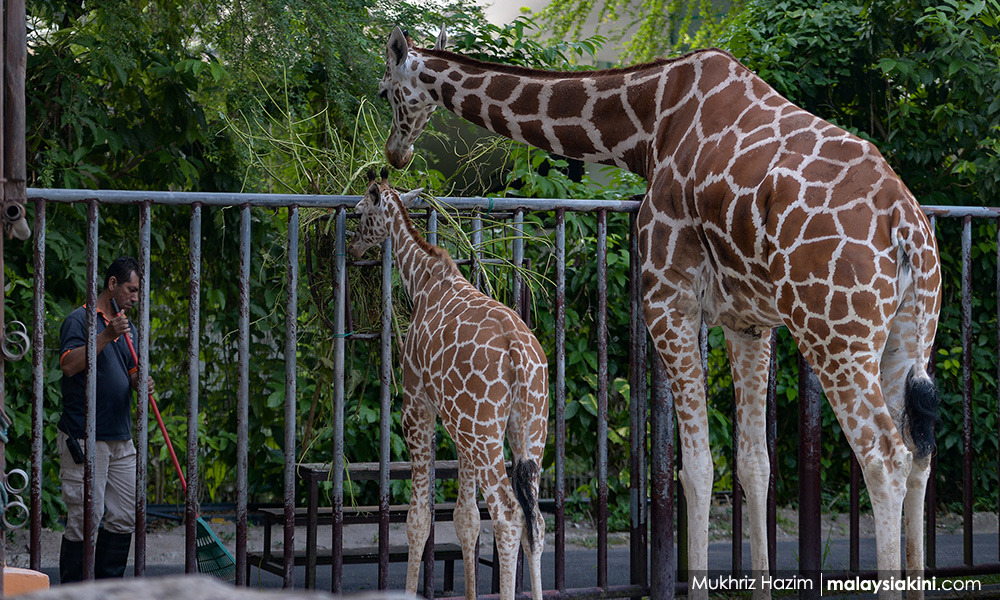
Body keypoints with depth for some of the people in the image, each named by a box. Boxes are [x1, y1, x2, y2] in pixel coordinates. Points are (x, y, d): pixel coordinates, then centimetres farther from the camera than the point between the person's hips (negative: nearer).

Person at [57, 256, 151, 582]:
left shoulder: (129, 328, 18)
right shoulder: (79, 320, -6)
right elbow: (69, 365, -19)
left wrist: (140, 381, -4)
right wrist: (105, 337, -26)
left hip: (121, 438, 8)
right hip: (84, 440, -8)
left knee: (124, 519, 7)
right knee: (85, 520, -8)